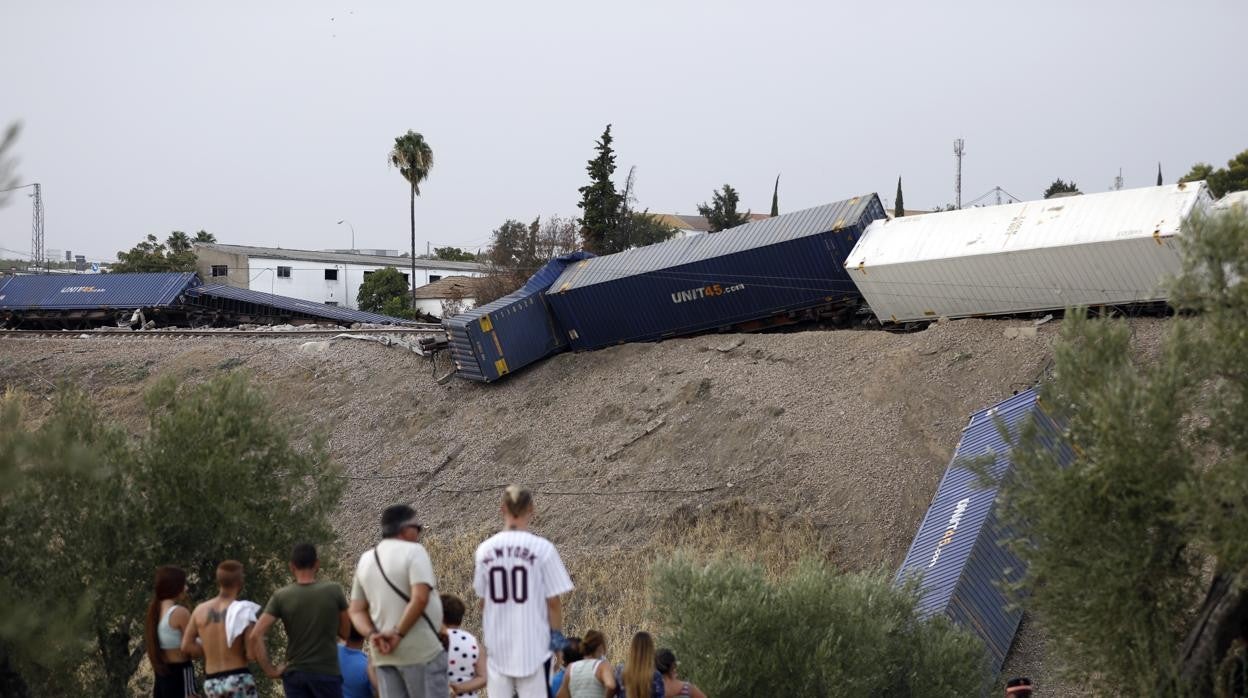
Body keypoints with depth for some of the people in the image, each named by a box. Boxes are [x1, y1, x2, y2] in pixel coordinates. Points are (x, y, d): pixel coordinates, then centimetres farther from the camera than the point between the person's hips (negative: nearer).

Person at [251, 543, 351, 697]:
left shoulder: (280, 596, -2)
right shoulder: (334, 591, -4)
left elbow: (256, 635, -9)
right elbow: (346, 632, 6)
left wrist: (270, 670, -3)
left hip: (294, 674, 2)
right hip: (327, 673, -2)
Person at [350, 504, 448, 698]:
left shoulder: (366, 560, 14)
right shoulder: (413, 551, -8)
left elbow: (356, 611, 11)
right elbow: (420, 598, -21)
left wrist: (372, 635, -4)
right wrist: (399, 634, -15)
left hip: (384, 656, 7)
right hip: (421, 651, -7)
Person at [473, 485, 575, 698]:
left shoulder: (485, 550, -1)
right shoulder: (542, 548, -11)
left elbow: (482, 599, 8)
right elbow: (552, 601, -8)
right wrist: (556, 633, 3)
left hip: (497, 643, 3)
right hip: (533, 643, -3)